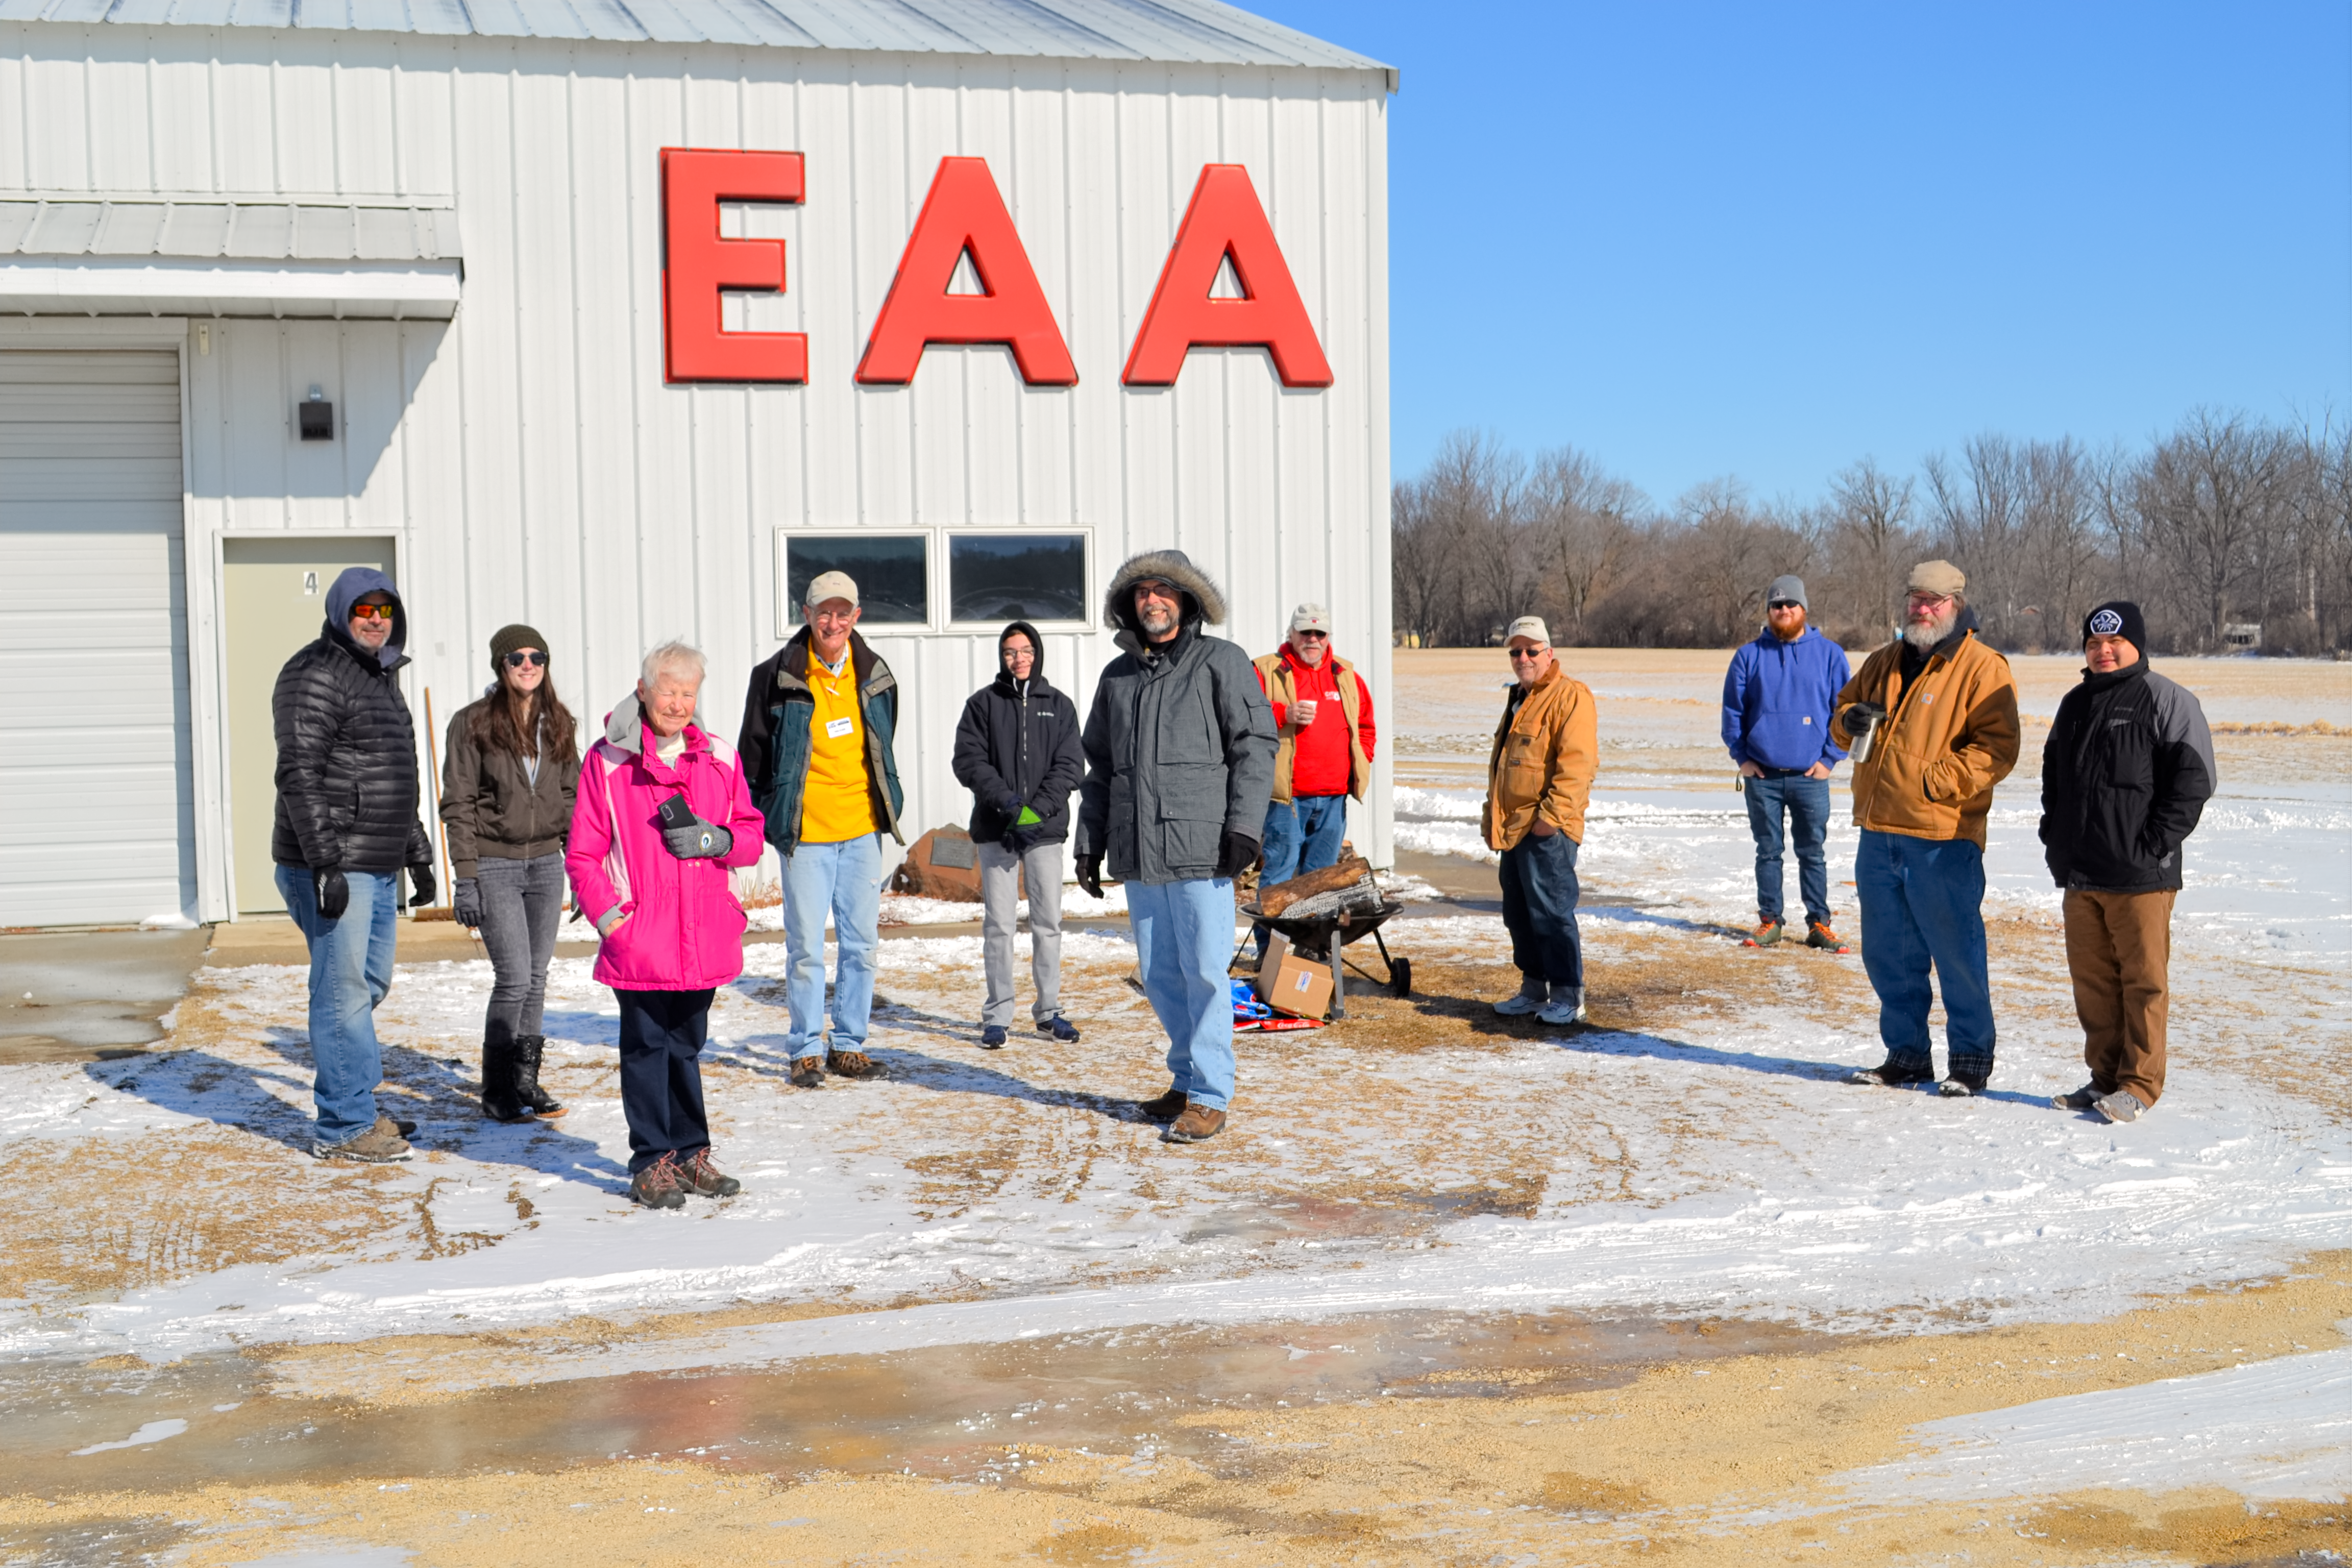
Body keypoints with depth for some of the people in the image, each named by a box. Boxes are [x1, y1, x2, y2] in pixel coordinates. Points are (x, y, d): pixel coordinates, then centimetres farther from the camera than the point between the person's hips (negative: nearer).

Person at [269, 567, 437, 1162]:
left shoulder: (382, 676, 19)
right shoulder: (316, 675, -11)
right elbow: (300, 775, -19)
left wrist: (417, 852, 26)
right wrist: (325, 862, -24)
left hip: (378, 867, 10)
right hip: (332, 867, -10)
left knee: (370, 984, 15)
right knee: (343, 991, -6)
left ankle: (354, 1110, 26)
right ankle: (344, 1128, 1)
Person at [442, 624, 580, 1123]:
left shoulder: (557, 724, 9)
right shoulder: (473, 724, -5)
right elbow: (458, 805, -6)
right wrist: (465, 878, -11)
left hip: (546, 862, 5)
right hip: (494, 864, -5)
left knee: (536, 979, 7)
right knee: (515, 978, -9)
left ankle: (525, 1081, 18)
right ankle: (497, 1091, 4)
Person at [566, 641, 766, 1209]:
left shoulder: (718, 758, 8)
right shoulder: (607, 762, -3)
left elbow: (751, 836, 11)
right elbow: (582, 853, -2)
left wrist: (716, 839, -9)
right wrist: (607, 914, -11)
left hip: (703, 939, 4)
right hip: (639, 941, -4)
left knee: (687, 1045, 15)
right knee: (646, 1046, 1)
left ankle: (690, 1152, 25)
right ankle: (652, 1163, 9)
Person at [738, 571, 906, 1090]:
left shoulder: (875, 674, 6)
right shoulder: (778, 676, -6)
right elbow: (754, 749, 3)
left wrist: (889, 804, 18)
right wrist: (755, 817, 4)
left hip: (862, 829, 4)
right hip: (805, 832, -4)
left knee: (861, 943, 7)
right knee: (806, 946, -1)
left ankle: (848, 1046, 18)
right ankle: (807, 1050, 10)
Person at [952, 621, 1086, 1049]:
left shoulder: (1059, 705, 8)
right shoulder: (982, 704, 4)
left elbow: (1070, 765, 1)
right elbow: (969, 761, -2)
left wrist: (1037, 808, -13)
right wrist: (1006, 801, -16)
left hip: (1046, 828, 1)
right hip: (995, 830, -1)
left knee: (1048, 922, 3)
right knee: (998, 925, 0)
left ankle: (1049, 1011, 13)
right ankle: (997, 1015, 6)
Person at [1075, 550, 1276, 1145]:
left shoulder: (1221, 662, 1)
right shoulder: (1117, 676, 17)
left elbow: (1255, 745, -4)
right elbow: (1099, 766, 22)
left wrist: (1244, 826, -13)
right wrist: (1089, 841, 16)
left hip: (1201, 849, -6)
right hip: (1138, 852, 6)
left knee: (1204, 971, -6)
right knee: (1160, 974, 10)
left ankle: (1210, 1096, 2)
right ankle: (1189, 1079, 24)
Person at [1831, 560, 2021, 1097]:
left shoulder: (1981, 668, -6)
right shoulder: (1884, 663, 15)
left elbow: (1997, 748, -13)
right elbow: (1842, 715, 24)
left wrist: (1937, 779, -20)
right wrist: (1850, 719, 1)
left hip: (1943, 840, -7)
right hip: (1879, 834, 7)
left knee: (1957, 952, 0)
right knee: (1888, 953, 13)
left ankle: (1971, 1058, 14)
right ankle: (1907, 1053, 25)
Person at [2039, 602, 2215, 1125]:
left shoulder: (2165, 700, -4)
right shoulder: (2076, 704, 17)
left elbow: (2193, 780, -8)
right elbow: (2053, 777, 27)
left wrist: (2153, 845, -13)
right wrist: (2055, 838, 14)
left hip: (2140, 875, -6)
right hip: (2079, 876, 7)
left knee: (2142, 980, -1)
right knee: (2092, 979, 10)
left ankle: (2140, 1084, 5)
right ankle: (2104, 1076, 19)